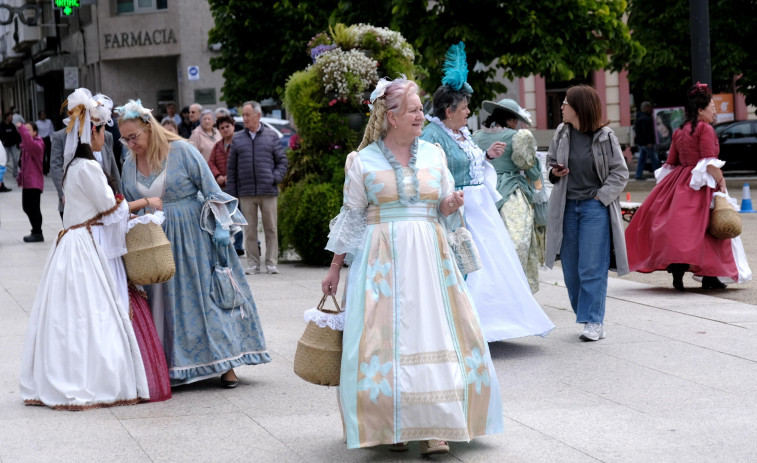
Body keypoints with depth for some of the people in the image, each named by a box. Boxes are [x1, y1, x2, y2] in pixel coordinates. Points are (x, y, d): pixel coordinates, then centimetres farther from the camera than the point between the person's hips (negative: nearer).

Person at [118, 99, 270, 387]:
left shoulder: (181, 151, -9)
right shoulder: (129, 164, 5)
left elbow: (211, 190, -7)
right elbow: (130, 207, 14)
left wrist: (220, 227, -10)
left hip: (193, 235, -4)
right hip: (157, 242, 5)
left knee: (208, 294, -2)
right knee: (166, 299, 4)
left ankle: (225, 364, 4)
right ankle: (171, 367, 10)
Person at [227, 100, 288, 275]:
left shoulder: (271, 136, 7)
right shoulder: (237, 139, 10)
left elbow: (282, 160, 9)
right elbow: (231, 168, 10)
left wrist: (276, 178, -8)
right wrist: (231, 193, 4)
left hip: (268, 191, -1)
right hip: (246, 193, 1)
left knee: (271, 228, 1)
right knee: (250, 230, 3)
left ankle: (271, 262, 8)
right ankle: (253, 263, 9)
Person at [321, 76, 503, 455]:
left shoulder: (432, 154, 9)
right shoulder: (362, 160, 1)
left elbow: (444, 208, 16)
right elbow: (351, 217, 6)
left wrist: (450, 205, -8)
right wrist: (335, 267, 6)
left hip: (430, 256, 3)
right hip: (383, 258, -2)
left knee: (432, 334, -3)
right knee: (385, 337, -5)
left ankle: (432, 428, 2)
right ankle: (391, 426, 7)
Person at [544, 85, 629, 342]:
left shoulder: (605, 137, -6)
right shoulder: (561, 133, 6)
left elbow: (620, 173, -2)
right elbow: (550, 160, 20)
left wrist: (600, 197, -9)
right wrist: (554, 172, -3)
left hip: (595, 207, -5)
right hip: (567, 207, 5)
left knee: (592, 267, -7)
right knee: (571, 269, 6)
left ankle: (594, 322, -4)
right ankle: (585, 316, 18)